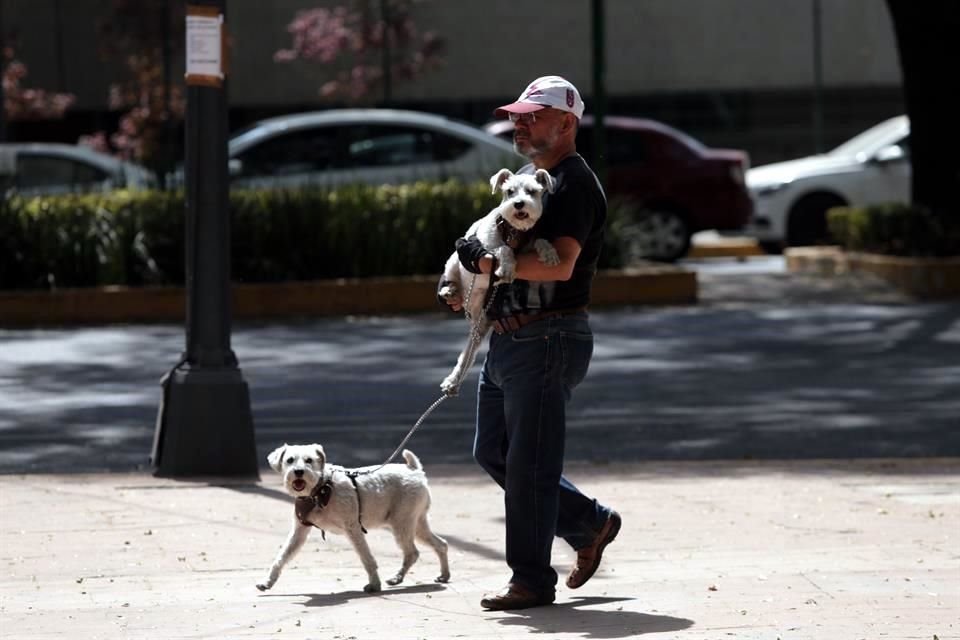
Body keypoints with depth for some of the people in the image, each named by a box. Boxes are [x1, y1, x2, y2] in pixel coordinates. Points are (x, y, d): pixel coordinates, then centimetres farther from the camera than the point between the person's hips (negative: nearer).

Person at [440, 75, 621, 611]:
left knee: (528, 463, -7)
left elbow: (560, 264, -26)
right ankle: (590, 523, 26)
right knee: (493, 451, 15)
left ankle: (532, 581, 0)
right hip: (506, 338, 10)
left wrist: (491, 263, -27)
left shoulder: (574, 184, -13)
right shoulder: (525, 176, 18)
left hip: (549, 339, -10)